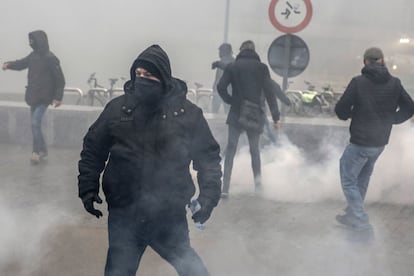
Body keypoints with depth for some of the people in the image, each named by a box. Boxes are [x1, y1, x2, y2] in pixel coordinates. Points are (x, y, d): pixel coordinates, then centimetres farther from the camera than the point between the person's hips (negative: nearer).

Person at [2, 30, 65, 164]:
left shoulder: (50, 58, -15)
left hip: (44, 97, -8)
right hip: (33, 96, 8)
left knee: (35, 122, -15)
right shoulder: (33, 55, 6)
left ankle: (37, 151, -5)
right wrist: (9, 64, -3)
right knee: (35, 124, 13)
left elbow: (60, 79, -15)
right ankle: (43, 150, 26)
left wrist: (58, 97, -19)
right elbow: (21, 63, 19)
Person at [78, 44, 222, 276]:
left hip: (170, 218, 0)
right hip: (124, 217, 1)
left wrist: (209, 194, -9)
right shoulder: (117, 108, -3)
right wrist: (88, 188, 0)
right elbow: (93, 150, 7)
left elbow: (208, 155, 2)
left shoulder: (188, 113, -5)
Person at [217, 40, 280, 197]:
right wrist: (275, 117, -3)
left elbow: (221, 87, -10)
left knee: (230, 150, 3)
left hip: (236, 114, -1)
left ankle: (225, 188, -4)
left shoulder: (232, 66, 1)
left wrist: (231, 101, 4)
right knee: (254, 149, 19)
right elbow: (269, 92, -5)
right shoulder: (261, 67, 0)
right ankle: (258, 181, 18)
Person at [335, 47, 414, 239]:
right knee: (362, 179, 21)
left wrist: (349, 115, 7)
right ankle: (352, 216, 35)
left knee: (348, 180, 6)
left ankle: (363, 225, -1)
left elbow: (340, 110, -14)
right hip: (381, 142, 6)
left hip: (360, 142, -6)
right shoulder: (394, 83, -2)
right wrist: (390, 119, 13)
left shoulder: (358, 82, -16)